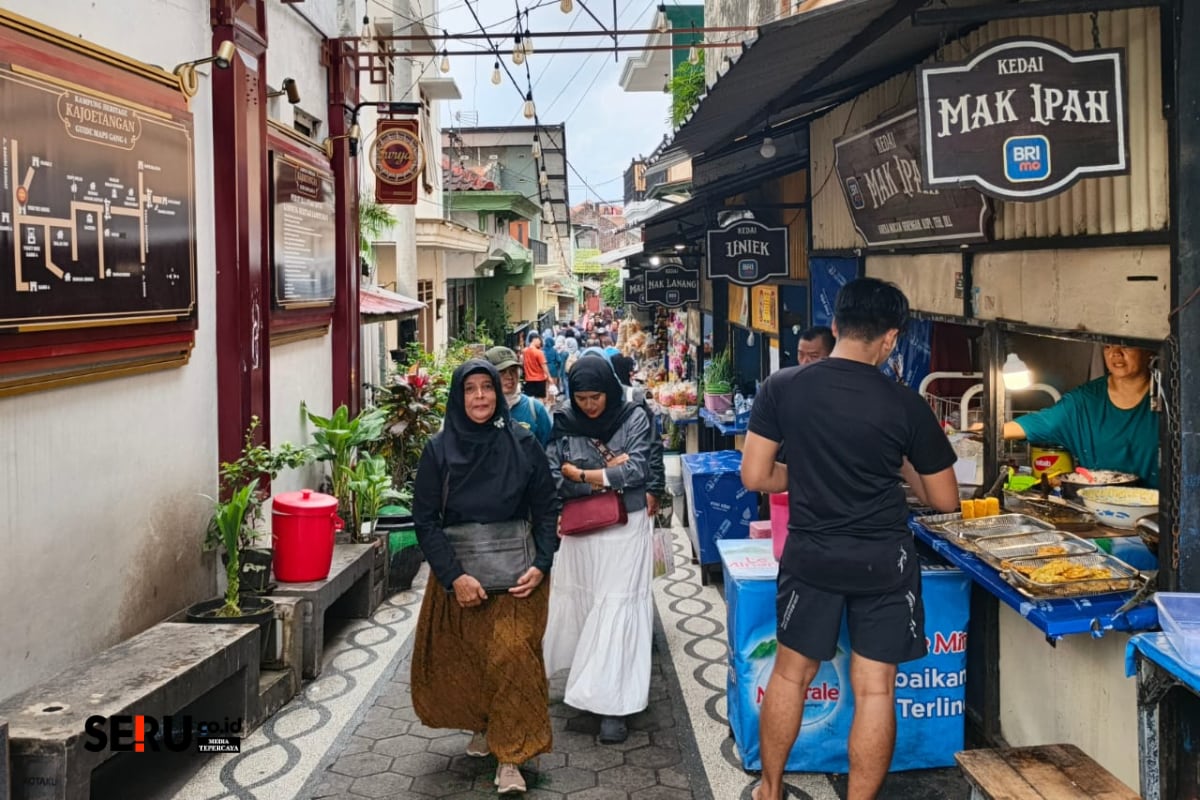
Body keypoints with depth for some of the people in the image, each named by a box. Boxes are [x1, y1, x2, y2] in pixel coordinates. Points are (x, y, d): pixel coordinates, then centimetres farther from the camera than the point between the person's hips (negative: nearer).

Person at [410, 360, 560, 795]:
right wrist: (454, 576, -15)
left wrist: (541, 565, -10)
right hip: (457, 571, 1)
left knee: (512, 652, -14)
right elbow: (425, 519, -5)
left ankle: (510, 758, -1)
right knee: (457, 659, 7)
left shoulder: (523, 444, -2)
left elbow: (546, 509, 2)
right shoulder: (438, 450, -2)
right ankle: (482, 725, 35)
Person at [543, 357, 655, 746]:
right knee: (579, 605, 8)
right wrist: (609, 473, -14)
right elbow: (554, 479, -8)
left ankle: (613, 704, 2)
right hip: (580, 531, 2)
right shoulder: (564, 424, -1)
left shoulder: (633, 418, -4)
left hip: (625, 529, -2)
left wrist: (581, 474, -12)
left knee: (616, 610, -3)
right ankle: (590, 686, 27)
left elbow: (638, 470, -13)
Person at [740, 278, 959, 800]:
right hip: (883, 560, -1)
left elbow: (754, 477, -5)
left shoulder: (782, 387, -8)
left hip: (811, 555, 2)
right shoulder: (906, 404, -9)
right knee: (875, 687, 9)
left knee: (791, 672, 18)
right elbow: (945, 500, -1)